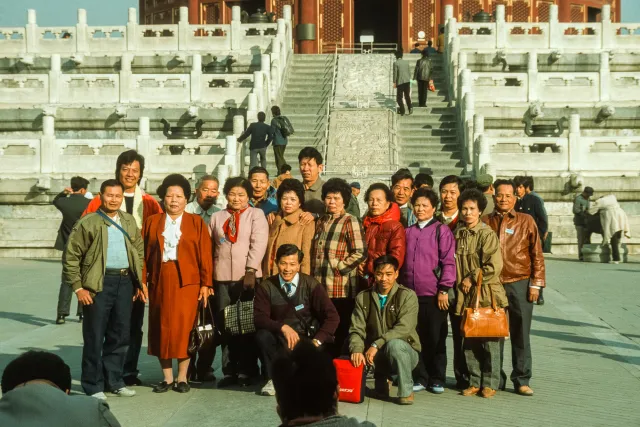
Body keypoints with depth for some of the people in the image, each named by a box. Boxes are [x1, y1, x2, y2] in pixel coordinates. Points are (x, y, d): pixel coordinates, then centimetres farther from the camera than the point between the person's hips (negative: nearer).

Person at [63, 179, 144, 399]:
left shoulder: (129, 222, 11)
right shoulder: (88, 223, -4)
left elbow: (139, 251, 17)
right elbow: (71, 256, -4)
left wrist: (141, 281, 10)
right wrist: (78, 287, -9)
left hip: (125, 282, 5)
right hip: (99, 284, -5)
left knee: (120, 335, 11)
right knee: (95, 337, 2)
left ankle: (114, 381, 23)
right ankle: (93, 385, 12)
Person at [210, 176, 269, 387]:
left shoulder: (256, 214, 4)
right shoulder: (217, 217, 14)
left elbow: (258, 244, -7)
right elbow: (209, 246, 11)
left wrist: (251, 271, -16)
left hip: (248, 276, -3)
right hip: (222, 277, 3)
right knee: (225, 325, 4)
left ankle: (246, 371, 8)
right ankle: (229, 371, 11)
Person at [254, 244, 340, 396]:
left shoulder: (311, 285, -6)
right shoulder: (266, 287, -3)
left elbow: (332, 316, -9)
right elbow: (259, 318, -13)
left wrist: (316, 341, -23)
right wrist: (282, 327, -30)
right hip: (280, 340, 1)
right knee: (262, 335, -30)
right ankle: (273, 378, -7)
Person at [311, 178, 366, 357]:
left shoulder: (350, 221, -4)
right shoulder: (321, 222, 17)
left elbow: (360, 252, -14)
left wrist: (338, 267, -13)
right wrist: (313, 278, 13)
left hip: (341, 289, -6)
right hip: (320, 287, 6)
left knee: (341, 334, 1)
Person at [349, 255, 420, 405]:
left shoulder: (407, 296, -9)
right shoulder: (363, 297, 2)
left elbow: (403, 328, -21)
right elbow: (357, 329, -6)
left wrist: (376, 345, -30)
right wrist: (357, 349, -27)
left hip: (404, 352, -4)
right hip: (377, 356, 4)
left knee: (394, 344, -36)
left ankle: (406, 392, -14)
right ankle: (381, 382, 9)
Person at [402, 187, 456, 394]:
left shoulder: (441, 231, -1)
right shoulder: (408, 232, 13)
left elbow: (449, 262, -6)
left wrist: (444, 290, -11)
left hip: (434, 294, -4)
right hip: (411, 293, 4)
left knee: (435, 338, 4)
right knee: (416, 338, 8)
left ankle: (437, 379, 13)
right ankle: (420, 377, 17)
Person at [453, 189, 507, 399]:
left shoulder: (487, 234, -8)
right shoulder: (458, 233, 10)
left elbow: (494, 266, -15)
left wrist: (472, 279, -9)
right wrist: (460, 283, 7)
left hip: (487, 294, -5)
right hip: (465, 295, 5)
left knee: (489, 341, 0)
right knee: (469, 341, 9)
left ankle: (489, 383, 10)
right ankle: (474, 382, 19)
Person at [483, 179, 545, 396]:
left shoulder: (526, 221, 3)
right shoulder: (486, 222, 7)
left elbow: (537, 254, 3)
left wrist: (536, 284, -2)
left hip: (519, 284, -1)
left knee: (521, 334, 4)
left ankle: (522, 380, 12)